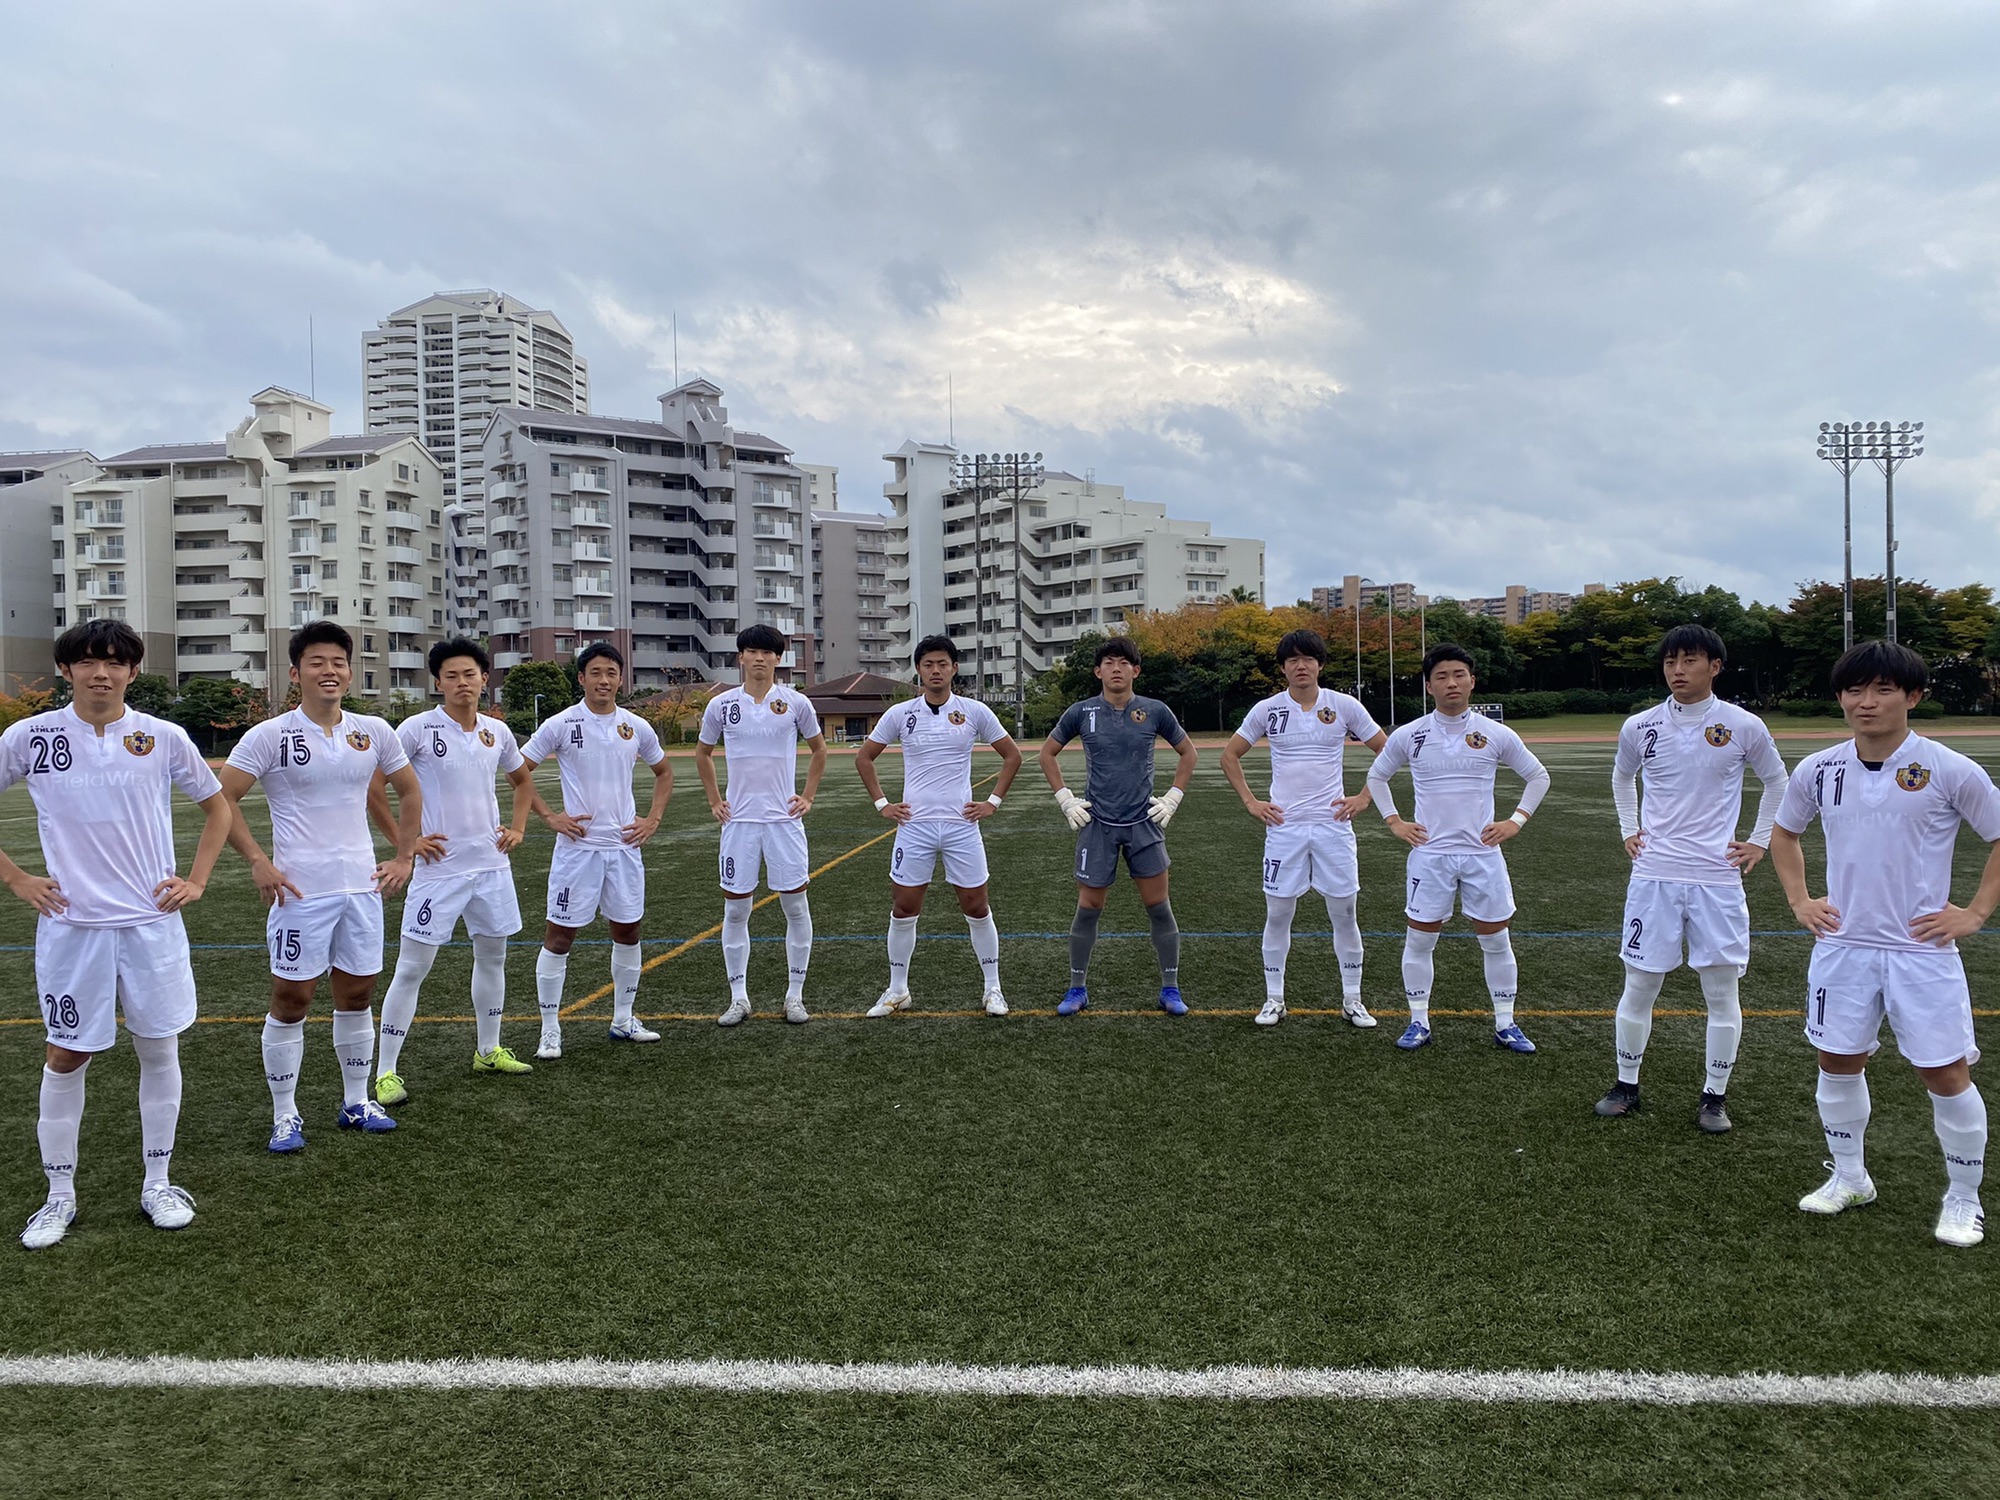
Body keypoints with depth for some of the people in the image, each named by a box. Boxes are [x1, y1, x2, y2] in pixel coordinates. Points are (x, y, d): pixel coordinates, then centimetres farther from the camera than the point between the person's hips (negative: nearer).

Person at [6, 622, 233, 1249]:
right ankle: (60, 1194, 22)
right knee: (66, 1056, 6)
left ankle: (158, 1184, 21)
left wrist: (197, 879, 5)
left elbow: (216, 804, 12)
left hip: (152, 919, 1)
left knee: (159, 1048, 7)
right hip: (69, 922, -1)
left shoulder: (164, 737, 0)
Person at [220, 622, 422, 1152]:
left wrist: (403, 857, 11)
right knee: (291, 999, 2)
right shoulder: (271, 736, -7)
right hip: (300, 890, -4)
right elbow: (222, 798, -5)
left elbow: (409, 792, 17)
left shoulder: (373, 732, 5)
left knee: (357, 994, 12)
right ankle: (284, 1116, 16)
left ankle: (356, 1103, 25)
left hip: (362, 886, 4)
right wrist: (257, 861, -11)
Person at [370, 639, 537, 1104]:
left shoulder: (497, 731, 5)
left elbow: (521, 780, 23)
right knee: (412, 967, -3)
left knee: (492, 956, 15)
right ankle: (386, 1072, 5)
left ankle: (488, 1051, 31)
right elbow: (372, 782, -10)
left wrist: (518, 827, 11)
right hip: (439, 867, -5)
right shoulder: (418, 728, -10)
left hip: (491, 863, 6)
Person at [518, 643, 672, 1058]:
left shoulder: (636, 727, 4)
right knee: (559, 934, -1)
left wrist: (652, 819, 7)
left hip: (625, 844, 4)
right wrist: (550, 817, -8)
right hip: (577, 844, -4)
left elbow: (664, 772, 19)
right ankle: (550, 1031, 10)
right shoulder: (561, 725, -6)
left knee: (628, 931, 11)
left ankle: (624, 1020, 25)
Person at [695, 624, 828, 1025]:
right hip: (738, 820, 1)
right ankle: (739, 998, 15)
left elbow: (818, 749, 15)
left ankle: (795, 995, 14)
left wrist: (808, 797, 8)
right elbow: (703, 754, 17)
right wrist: (714, 800, 10)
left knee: (796, 907, 1)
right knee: (735, 909, 4)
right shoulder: (721, 705, 3)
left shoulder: (796, 703, 0)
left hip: (785, 818, -1)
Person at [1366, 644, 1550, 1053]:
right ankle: (1419, 1023, 17)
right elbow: (1376, 777, 14)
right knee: (1419, 941, 4)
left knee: (1496, 940, 7)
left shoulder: (1497, 735, -1)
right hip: (1429, 853, 0)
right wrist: (1394, 822, 4)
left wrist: (1515, 821, 2)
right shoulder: (1409, 736, -1)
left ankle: (1505, 1025, 20)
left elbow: (1538, 777, 13)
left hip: (1483, 853, 0)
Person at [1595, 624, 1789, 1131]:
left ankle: (1715, 1096, 18)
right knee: (1639, 986, 5)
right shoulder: (1639, 727, 2)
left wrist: (1759, 841, 10)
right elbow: (1622, 778, 22)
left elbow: (1776, 781, 15)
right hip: (1653, 875, 1)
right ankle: (1626, 1085, 20)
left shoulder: (1743, 726, -2)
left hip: (1718, 877, -1)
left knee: (1722, 990, 4)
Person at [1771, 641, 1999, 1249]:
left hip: (1922, 949, -3)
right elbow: (1784, 834, 18)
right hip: (1842, 945, 3)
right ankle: (1848, 1177, 31)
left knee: (1946, 1074, 2)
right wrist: (1799, 901, 9)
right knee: (1838, 1062, 12)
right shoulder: (1818, 771, 1)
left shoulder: (1950, 771, -9)